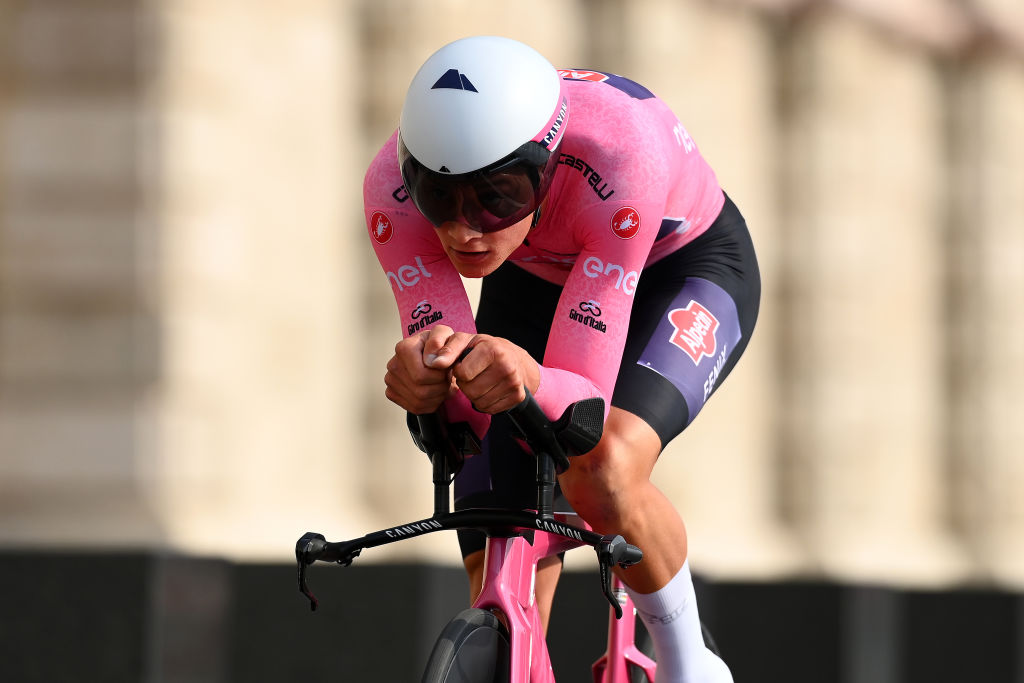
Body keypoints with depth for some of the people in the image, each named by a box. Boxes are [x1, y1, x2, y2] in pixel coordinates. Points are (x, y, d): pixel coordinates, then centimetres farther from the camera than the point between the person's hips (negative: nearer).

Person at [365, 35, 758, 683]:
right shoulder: (395, 186, -32)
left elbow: (584, 396, -41)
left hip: (684, 268, -3)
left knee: (602, 473, -32)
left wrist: (528, 382, -63)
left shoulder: (620, 155, -42)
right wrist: (427, 379, -53)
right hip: (534, 281, 4)